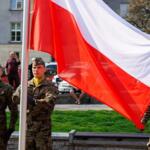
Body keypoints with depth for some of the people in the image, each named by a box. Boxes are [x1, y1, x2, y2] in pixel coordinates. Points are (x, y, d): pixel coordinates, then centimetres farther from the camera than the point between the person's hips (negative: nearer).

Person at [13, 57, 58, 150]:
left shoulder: (49, 86, -2)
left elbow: (50, 101, -19)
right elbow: (15, 97, -4)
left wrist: (34, 102, -18)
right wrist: (27, 98, -19)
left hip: (43, 126, -4)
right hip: (27, 125, 4)